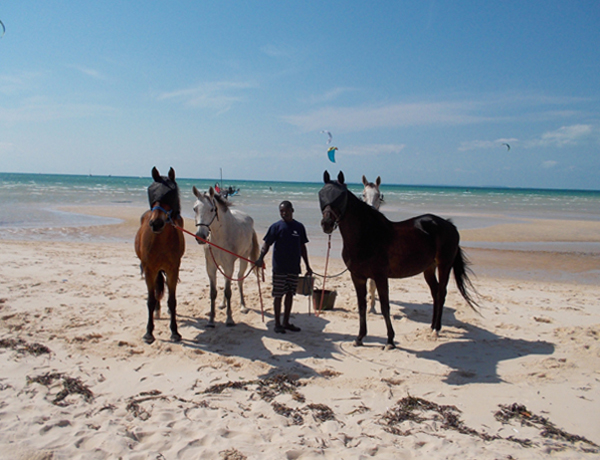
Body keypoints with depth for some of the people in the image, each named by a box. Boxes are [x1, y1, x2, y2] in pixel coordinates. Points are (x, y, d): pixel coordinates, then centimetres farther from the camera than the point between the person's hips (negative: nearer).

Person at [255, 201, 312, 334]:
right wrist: (261, 258, -26)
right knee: (278, 295, 2)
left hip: (294, 268, 4)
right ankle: (277, 323, 13)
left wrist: (308, 266, 15)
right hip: (279, 268, -4)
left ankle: (286, 322, 24)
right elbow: (266, 244, -8)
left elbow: (302, 247, 13)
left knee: (290, 294, 11)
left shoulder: (299, 227, 7)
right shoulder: (276, 227, -5)